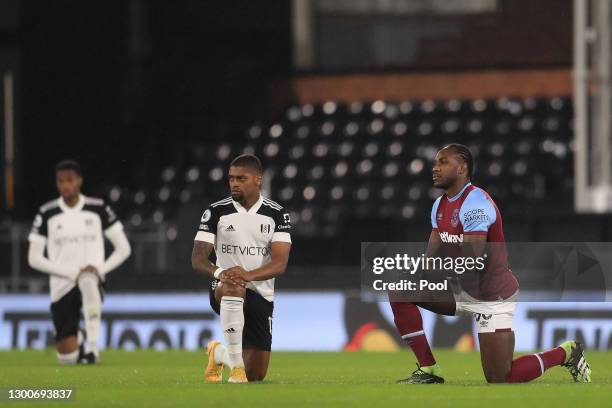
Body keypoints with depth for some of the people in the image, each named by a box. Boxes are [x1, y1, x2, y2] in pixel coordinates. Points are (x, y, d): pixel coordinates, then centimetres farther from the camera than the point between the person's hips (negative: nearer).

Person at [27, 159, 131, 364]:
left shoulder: (98, 209, 3)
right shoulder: (47, 214, 3)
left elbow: (123, 248, 8)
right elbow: (34, 258, 0)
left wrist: (101, 268, -10)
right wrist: (72, 272, -10)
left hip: (93, 279, -1)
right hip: (61, 286, 1)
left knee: (88, 282, -42)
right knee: (67, 358, -3)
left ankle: (92, 346, -33)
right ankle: (78, 342, 35)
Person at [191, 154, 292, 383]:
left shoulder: (277, 215, -1)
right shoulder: (217, 212, -2)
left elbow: (280, 263, -13)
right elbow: (198, 259, -9)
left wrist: (249, 275, -33)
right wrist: (219, 273, -32)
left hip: (261, 295, 2)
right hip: (223, 292, -2)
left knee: (256, 375, 5)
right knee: (234, 287, -42)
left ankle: (219, 354, 40)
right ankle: (236, 366, -37)